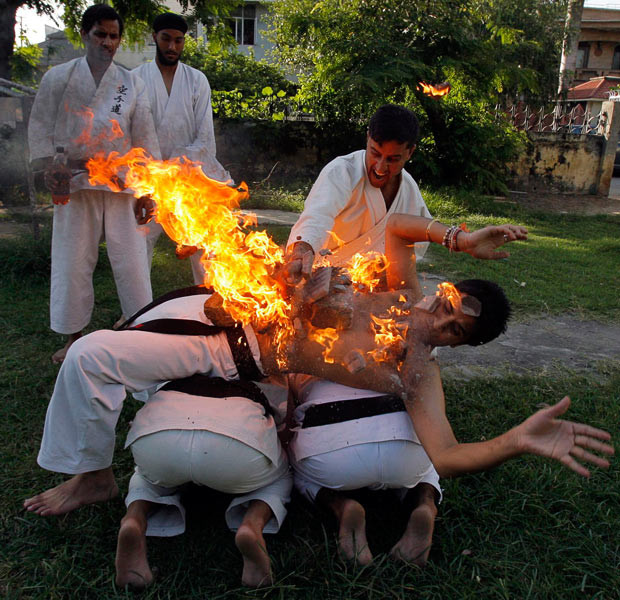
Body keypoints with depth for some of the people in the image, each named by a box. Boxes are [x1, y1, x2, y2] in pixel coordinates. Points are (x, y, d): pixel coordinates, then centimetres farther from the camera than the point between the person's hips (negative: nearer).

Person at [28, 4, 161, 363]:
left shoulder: (132, 84, 10)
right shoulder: (58, 78, 8)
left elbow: (145, 138, 7)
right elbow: (41, 126, 8)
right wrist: (48, 167, -8)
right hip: (74, 184, 0)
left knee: (131, 259, -2)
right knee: (73, 262, 3)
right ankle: (73, 338, 18)